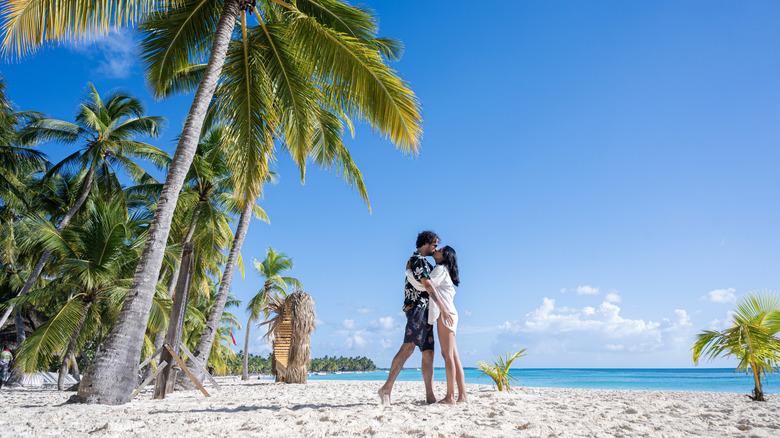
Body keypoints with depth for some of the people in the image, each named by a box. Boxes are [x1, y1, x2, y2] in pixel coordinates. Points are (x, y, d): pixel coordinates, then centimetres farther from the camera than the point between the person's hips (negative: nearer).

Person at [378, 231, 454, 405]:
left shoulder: (422, 261, 24)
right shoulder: (418, 259, -7)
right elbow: (428, 285, -19)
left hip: (425, 311, 10)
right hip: (417, 307, -10)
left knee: (428, 352, 4)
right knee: (408, 347, -18)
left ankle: (430, 395, 4)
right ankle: (387, 388, -19)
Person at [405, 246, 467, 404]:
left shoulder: (440, 269, -4)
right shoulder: (443, 271, 25)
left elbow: (424, 285, -15)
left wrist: (408, 272, -6)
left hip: (445, 314, -10)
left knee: (448, 354, -10)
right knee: (453, 356, 5)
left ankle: (450, 396, -10)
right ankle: (462, 396, 5)